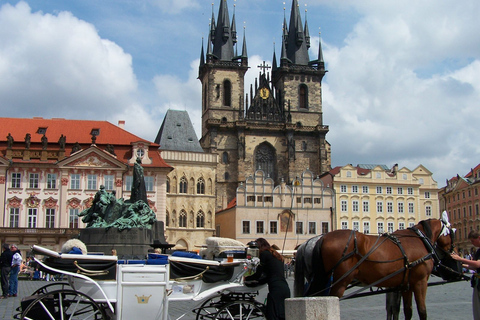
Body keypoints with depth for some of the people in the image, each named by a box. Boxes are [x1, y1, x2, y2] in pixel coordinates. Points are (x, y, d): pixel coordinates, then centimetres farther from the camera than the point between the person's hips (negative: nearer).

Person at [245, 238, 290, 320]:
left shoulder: (264, 254, 1)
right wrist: (255, 282, 36)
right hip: (285, 288, 8)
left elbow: (258, 274, 2)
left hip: (276, 289, -8)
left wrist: (246, 278, 19)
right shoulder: (276, 256, 26)